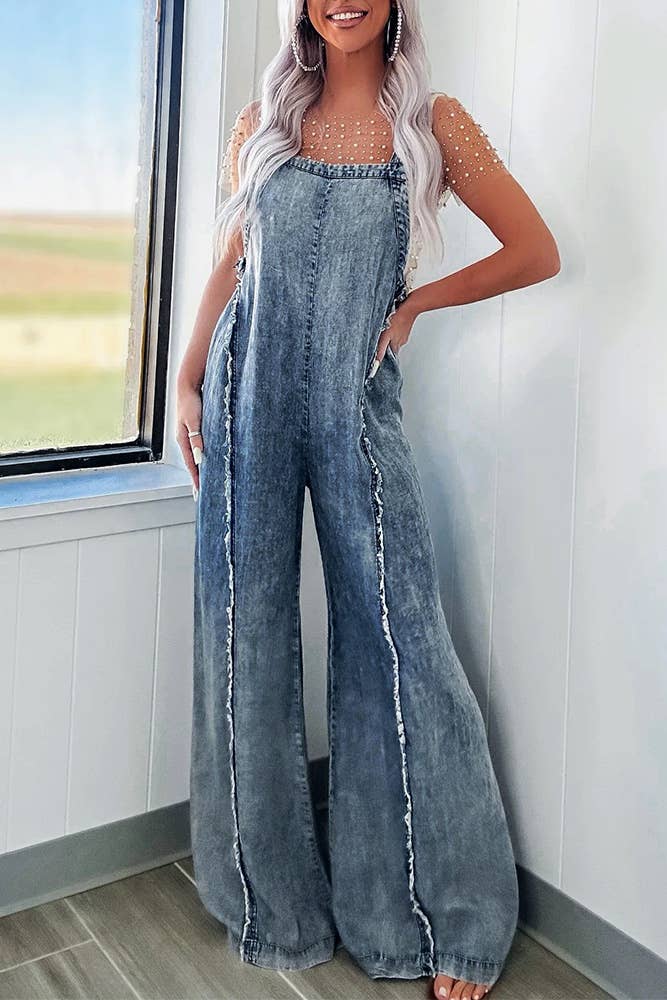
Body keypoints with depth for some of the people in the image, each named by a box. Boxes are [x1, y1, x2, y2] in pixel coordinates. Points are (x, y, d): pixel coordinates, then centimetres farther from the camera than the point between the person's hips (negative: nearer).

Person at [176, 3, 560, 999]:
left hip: (359, 402, -2)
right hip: (250, 397, 3)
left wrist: (413, 302, 2)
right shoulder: (263, 121, 10)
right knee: (248, 636, 5)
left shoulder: (433, 122, 3)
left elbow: (536, 252, 6)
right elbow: (230, 265, 14)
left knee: (396, 636, -3)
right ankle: (269, 892, 24)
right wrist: (189, 382, 7)